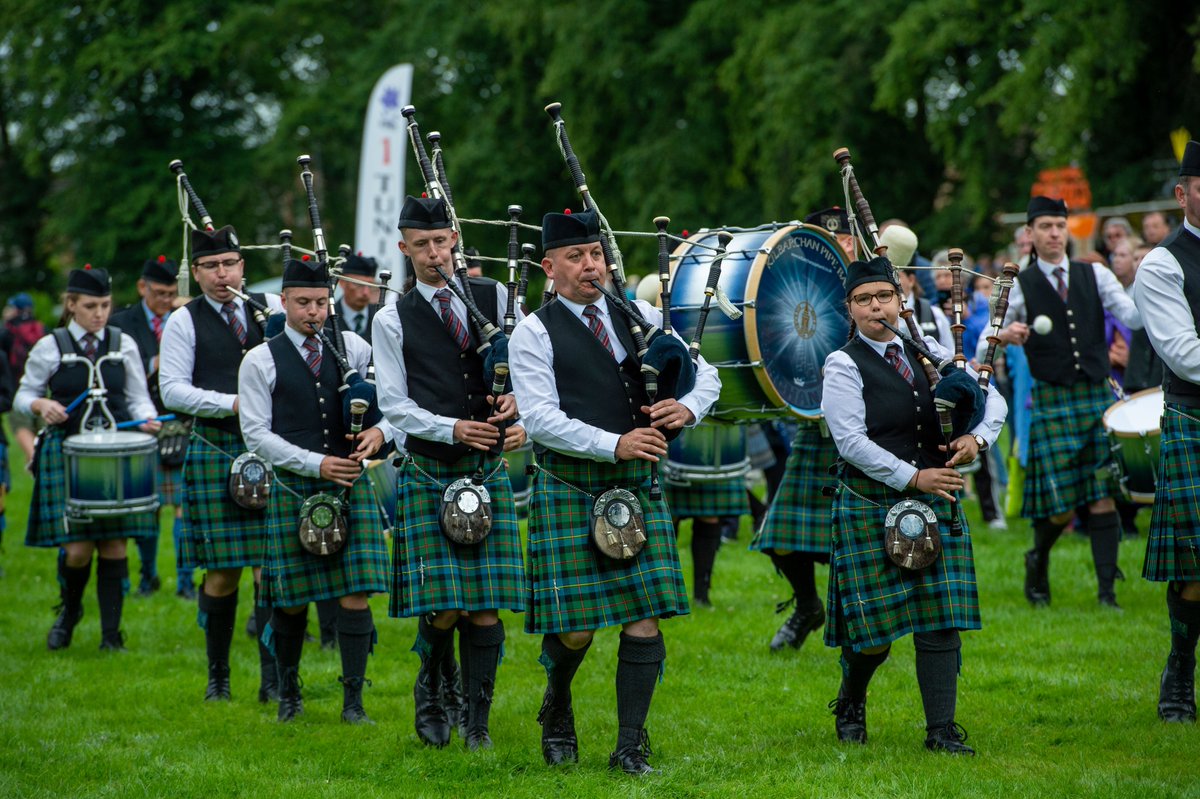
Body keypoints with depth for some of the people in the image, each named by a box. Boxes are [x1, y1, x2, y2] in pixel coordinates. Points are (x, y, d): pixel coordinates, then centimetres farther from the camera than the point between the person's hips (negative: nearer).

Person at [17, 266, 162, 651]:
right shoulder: (50, 348, 2)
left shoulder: (123, 345, 7)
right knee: (78, 550, -7)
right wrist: (41, 405, -13)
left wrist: (146, 419, -10)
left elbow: (138, 399, 11)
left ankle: (112, 634, 7)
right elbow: (24, 395, 9)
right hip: (68, 456, -2)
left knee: (114, 546, -1)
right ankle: (70, 609, 23)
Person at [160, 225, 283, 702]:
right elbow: (173, 391, -3)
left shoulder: (270, 307, 10)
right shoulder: (184, 322, 4)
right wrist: (232, 403, -14)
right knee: (222, 571, 1)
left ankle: (273, 680, 1)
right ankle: (218, 676, 16)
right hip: (215, 449, -1)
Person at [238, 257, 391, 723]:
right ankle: (288, 690, 25)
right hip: (292, 489, -1)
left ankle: (353, 701, -1)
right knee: (291, 600, 5)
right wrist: (316, 464, -13)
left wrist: (380, 431, -9)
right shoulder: (261, 361, 1)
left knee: (355, 595, -7)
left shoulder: (354, 349, 8)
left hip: (351, 486, 1)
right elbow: (256, 435, -4)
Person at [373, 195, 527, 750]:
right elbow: (394, 406, -2)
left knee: (485, 606, -1)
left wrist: (516, 400, -7)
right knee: (442, 608, -8)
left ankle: (476, 720, 9)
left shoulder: (494, 298, 8)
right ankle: (435, 683, 21)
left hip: (488, 472, 2)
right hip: (428, 473, -2)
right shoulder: (392, 320, 2)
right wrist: (453, 429, -15)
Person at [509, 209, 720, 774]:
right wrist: (615, 444, -21)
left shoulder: (640, 316, 11)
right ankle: (557, 705, 29)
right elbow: (540, 418, -12)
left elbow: (705, 373, 15)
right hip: (568, 488, -3)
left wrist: (688, 407, -8)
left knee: (644, 620, -3)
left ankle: (631, 746, 5)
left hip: (636, 486, 3)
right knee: (573, 628, -3)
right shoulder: (535, 334, -2)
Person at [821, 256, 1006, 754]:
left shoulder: (927, 353, 11)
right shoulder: (843, 366, -5)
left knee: (940, 620, -2)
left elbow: (993, 399, 13)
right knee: (873, 624, 1)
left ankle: (941, 728, 2)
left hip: (934, 503, 4)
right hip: (871, 505, -4)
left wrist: (977, 437, -8)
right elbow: (851, 441, -14)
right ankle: (850, 704, 30)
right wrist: (913, 477, -19)